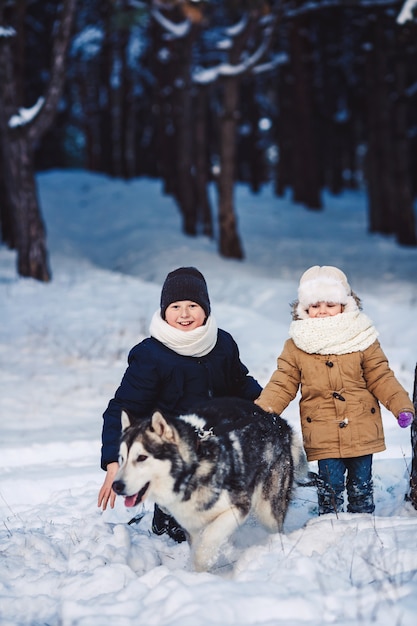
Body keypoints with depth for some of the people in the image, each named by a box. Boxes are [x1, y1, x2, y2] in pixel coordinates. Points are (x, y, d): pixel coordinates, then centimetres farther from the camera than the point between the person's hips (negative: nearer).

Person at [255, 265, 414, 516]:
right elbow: (282, 386, 0)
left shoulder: (363, 339, 0)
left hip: (362, 433, 1)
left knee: (361, 486, 11)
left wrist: (402, 406, -9)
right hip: (324, 437, -1)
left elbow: (381, 378, 2)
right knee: (330, 487, 2)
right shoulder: (295, 347, -1)